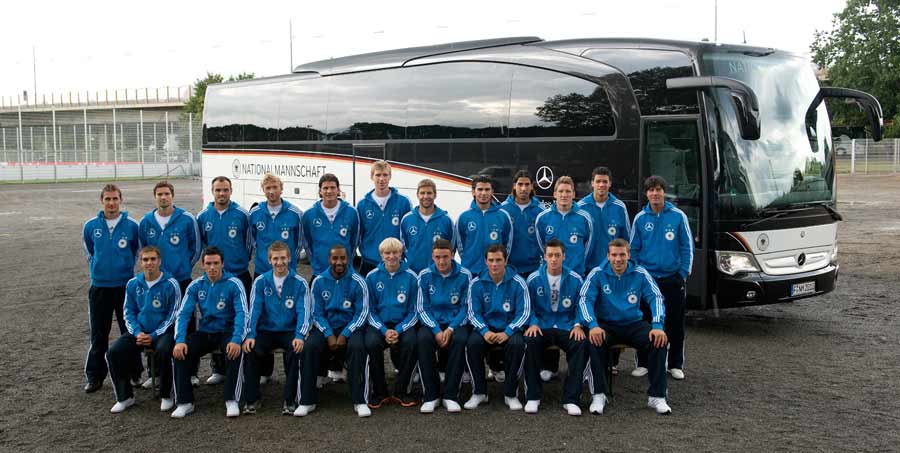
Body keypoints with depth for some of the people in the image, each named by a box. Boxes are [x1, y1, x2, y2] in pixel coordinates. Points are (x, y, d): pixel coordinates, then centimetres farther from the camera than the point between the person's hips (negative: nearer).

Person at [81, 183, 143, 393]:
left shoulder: (132, 226, -5)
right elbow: (88, 251, 17)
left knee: (130, 332, 6)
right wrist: (97, 269, 14)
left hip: (126, 285, -1)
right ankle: (94, 376, 17)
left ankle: (134, 373, 18)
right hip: (99, 287, 1)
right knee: (98, 335, 7)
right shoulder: (91, 226, 0)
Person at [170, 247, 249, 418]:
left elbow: (243, 313, -18)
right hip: (204, 332, 3)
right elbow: (183, 314, -3)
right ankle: (185, 402, -13)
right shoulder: (196, 286, 2)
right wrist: (180, 340, -20)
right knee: (180, 352, -22)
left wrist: (236, 340, -33)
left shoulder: (234, 284, -9)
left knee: (235, 352, -34)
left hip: (227, 332, -3)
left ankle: (231, 401, -23)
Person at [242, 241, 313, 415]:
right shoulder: (260, 281, 3)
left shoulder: (300, 283, -1)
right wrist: (250, 335, -18)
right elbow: (254, 310, -2)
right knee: (250, 350, -26)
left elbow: (304, 312, -8)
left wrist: (300, 336, -25)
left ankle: (290, 400, -17)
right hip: (266, 331, 2)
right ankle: (250, 400, -10)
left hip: (290, 332, -1)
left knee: (297, 350, -31)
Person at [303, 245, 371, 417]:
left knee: (357, 346, -33)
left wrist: (344, 335, -17)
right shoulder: (319, 282, 2)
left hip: (351, 326, -2)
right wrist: (329, 335, -14)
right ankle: (308, 401, -17)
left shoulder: (357, 281, -4)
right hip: (325, 327, 2)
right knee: (310, 346, -28)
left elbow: (362, 313, -5)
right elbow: (317, 313, 2)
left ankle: (359, 401, -24)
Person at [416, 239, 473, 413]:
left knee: (460, 340, -34)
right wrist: (436, 330, -15)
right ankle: (430, 395, -21)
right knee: (423, 339, -32)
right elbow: (422, 308, 0)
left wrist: (451, 328, -16)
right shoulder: (425, 275, 0)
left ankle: (451, 395, -23)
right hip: (432, 322, 1)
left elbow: (466, 306, -1)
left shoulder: (464, 275, -3)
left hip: (456, 322, -1)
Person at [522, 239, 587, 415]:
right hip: (542, 327, 0)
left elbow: (580, 305, 8)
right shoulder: (534, 279, 2)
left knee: (580, 344, -31)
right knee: (530, 342, -32)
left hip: (567, 328, 0)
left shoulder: (575, 279, 3)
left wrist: (578, 324, -9)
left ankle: (571, 399, -20)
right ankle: (533, 397, -19)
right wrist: (533, 323, -13)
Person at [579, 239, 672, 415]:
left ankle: (657, 395, -15)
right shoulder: (597, 274, -5)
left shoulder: (640, 274, -1)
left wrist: (657, 326, -23)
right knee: (595, 341, -34)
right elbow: (585, 299, -13)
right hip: (606, 324, -2)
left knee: (659, 340, -25)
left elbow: (656, 298, -6)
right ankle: (599, 394, -22)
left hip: (633, 324, 2)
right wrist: (593, 325, -30)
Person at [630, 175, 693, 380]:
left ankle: (676, 365, 16)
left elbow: (687, 247, 1)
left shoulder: (678, 216, -2)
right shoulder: (640, 218, 3)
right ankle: (643, 363, 15)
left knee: (675, 323, 5)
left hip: (673, 278, -1)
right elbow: (633, 249, 8)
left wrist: (684, 273, -4)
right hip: (646, 279, 1)